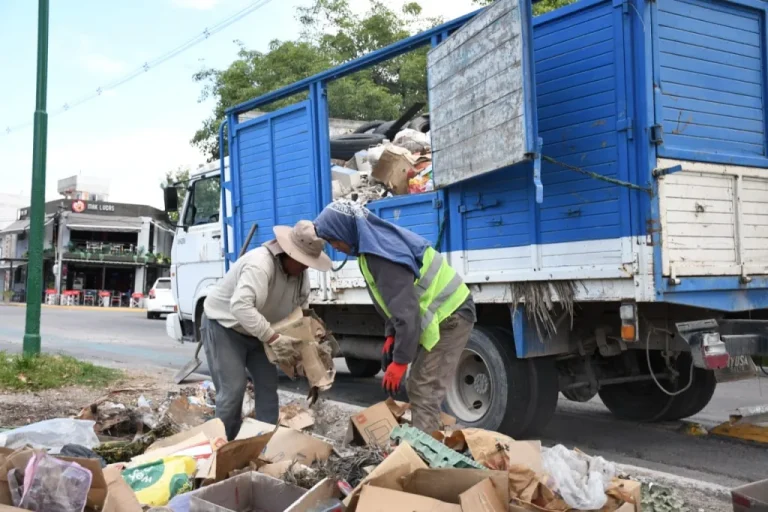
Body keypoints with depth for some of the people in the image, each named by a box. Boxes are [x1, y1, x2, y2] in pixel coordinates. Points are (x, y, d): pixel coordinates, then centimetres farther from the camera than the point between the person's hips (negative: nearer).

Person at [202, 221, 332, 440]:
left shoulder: (300, 272, -6)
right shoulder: (260, 264, -35)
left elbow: (301, 310, 3)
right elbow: (240, 305, -46)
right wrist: (274, 339, -45)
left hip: (255, 330, 8)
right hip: (223, 325, -8)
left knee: (268, 384, 4)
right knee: (233, 389, -14)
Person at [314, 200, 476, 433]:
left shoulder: (381, 253, -25)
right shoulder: (377, 242, 7)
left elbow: (406, 309, -27)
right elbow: (395, 300, 16)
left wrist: (400, 361, -22)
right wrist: (391, 335, 8)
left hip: (449, 316, -10)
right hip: (442, 314, 10)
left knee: (425, 393, -11)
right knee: (418, 389, 12)